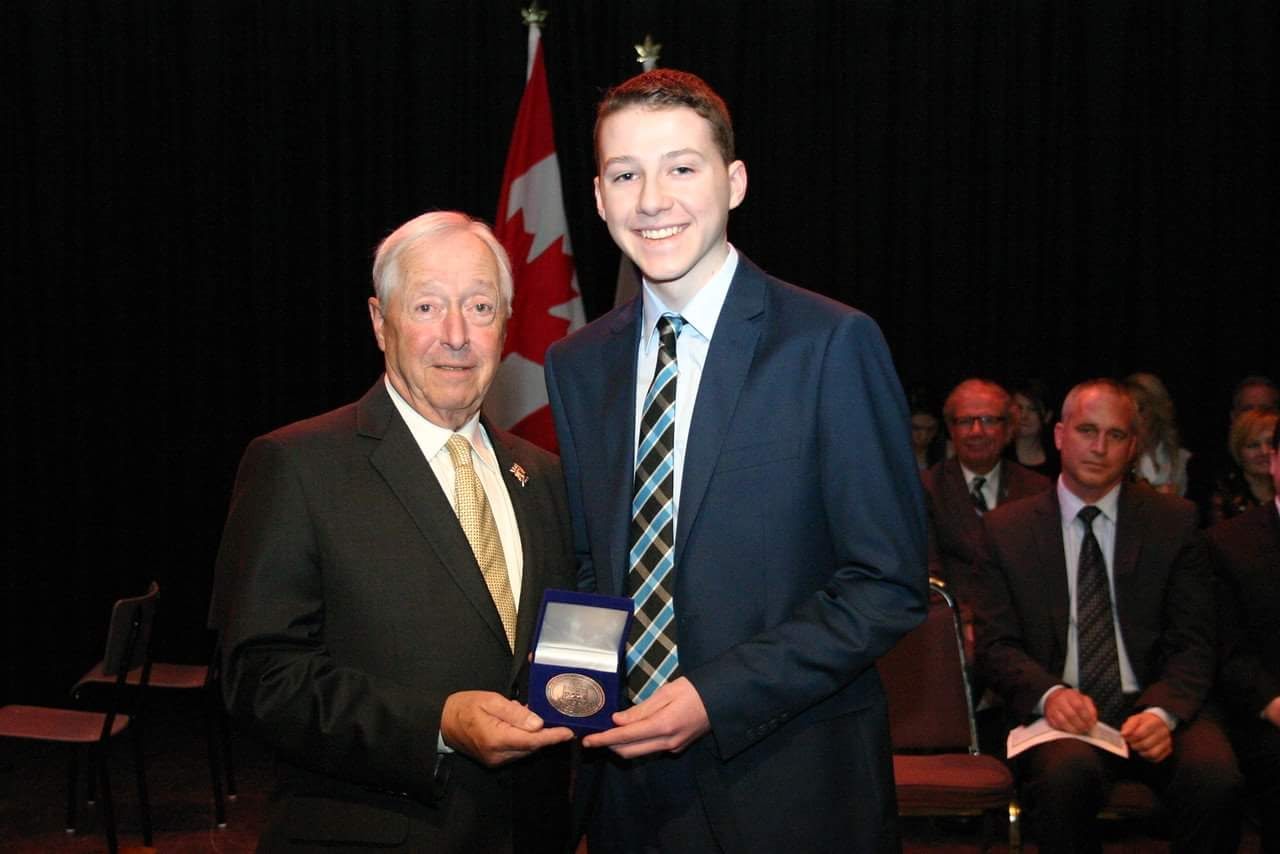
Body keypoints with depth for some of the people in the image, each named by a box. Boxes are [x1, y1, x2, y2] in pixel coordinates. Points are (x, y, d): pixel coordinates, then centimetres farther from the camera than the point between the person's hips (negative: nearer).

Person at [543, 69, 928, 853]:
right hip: (626, 786, 5)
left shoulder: (833, 344, -10)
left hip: (789, 790, -4)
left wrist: (717, 697, -17)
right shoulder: (576, 366, 6)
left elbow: (890, 583, -11)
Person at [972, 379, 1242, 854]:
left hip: (1153, 709, 1)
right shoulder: (1006, 528, 8)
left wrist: (1162, 711, -16)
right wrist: (1050, 694, -18)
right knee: (1068, 771, -36)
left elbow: (1193, 642, 5)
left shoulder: (1174, 522, 9)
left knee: (1216, 777, -31)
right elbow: (996, 645, 4)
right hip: (1059, 713, -1)